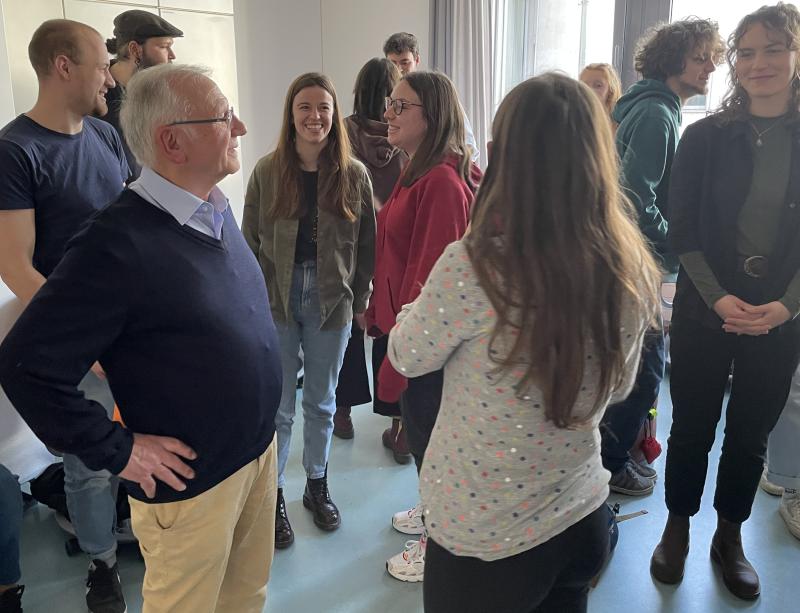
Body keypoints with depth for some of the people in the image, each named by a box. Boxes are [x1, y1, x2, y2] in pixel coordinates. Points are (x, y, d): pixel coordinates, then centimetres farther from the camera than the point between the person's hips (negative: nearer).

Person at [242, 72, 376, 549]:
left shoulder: (354, 175, -2)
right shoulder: (267, 172, -3)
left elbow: (366, 246, 2)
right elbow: (251, 242, 1)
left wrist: (361, 302, 1)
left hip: (332, 304, 1)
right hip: (277, 301, -1)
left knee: (322, 403, 16)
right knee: (277, 408, 7)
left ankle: (317, 484, 35)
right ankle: (274, 495, 24)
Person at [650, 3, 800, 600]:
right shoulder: (705, 137, -3)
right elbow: (684, 232, -5)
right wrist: (719, 298, -16)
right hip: (704, 310, -1)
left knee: (751, 433, 13)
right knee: (692, 427, 9)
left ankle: (730, 538, 33)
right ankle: (678, 528, 30)